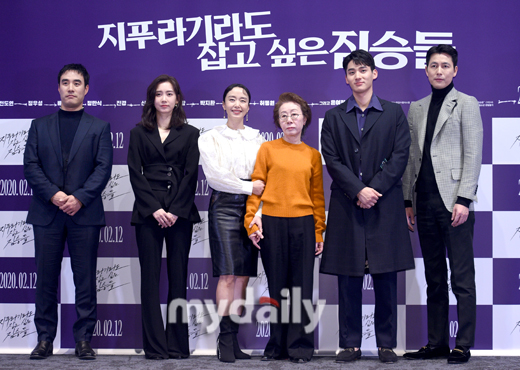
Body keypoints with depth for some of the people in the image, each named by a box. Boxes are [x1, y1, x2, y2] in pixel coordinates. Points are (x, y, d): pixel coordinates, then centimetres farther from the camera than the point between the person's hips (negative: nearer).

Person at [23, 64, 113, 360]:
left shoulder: (99, 127, 10)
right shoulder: (40, 125, 13)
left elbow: (103, 168, 0)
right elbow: (30, 166, 3)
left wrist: (79, 197, -14)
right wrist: (54, 194, -12)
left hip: (85, 214, -1)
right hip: (47, 213, 1)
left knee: (85, 280, 1)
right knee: (46, 280, 3)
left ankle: (84, 339, 7)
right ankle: (45, 339, 10)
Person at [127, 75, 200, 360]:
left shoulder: (189, 134, 11)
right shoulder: (139, 133, 11)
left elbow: (190, 174, 2)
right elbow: (135, 173, 2)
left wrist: (175, 211, -9)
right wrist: (154, 208, -9)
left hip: (180, 213, 0)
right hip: (148, 213, 0)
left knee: (178, 277, 0)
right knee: (150, 278, -2)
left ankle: (177, 344, 5)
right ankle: (154, 345, 2)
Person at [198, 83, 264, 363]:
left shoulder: (257, 138, 16)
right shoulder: (210, 138, 7)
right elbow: (214, 176, -4)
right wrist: (249, 187, -9)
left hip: (251, 206, 3)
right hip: (224, 206, -3)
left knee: (243, 276, 1)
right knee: (228, 274, -11)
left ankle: (234, 339, 6)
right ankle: (225, 340, -9)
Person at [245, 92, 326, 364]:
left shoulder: (312, 155, 10)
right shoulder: (268, 149, 6)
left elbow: (317, 195, 10)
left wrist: (320, 231, 6)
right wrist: (251, 221, -6)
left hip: (303, 224, 1)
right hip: (272, 223, -1)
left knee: (301, 287, 1)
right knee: (277, 286, 5)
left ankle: (300, 346, 9)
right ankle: (278, 346, 14)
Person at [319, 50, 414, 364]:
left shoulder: (394, 113, 9)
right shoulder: (334, 118, 11)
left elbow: (400, 156, 0)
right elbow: (332, 160, 1)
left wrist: (374, 189, -11)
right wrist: (358, 191, -12)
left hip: (385, 207, 0)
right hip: (346, 207, 1)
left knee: (386, 279, 1)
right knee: (349, 281, 2)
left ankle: (387, 343, 10)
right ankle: (351, 344, 8)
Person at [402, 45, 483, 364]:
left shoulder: (466, 104, 2)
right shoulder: (416, 109, 17)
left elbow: (473, 155, -6)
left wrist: (464, 200, -14)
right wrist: (408, 200, 11)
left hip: (454, 202, -5)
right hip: (425, 203, 6)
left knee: (462, 277, -4)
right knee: (434, 278, 9)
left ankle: (464, 345, 1)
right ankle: (437, 343, 15)